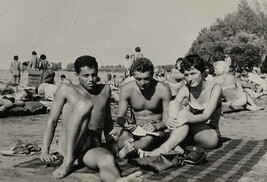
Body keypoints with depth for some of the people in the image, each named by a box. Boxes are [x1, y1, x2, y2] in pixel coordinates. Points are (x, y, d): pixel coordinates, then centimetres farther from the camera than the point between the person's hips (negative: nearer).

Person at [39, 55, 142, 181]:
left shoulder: (105, 91, 19)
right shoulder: (66, 89, 9)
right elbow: (52, 121, 9)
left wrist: (113, 148, 24)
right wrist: (45, 151, 1)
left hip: (93, 148, 3)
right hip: (67, 146, -2)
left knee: (107, 159, -36)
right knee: (84, 104, -28)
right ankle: (68, 161, -31)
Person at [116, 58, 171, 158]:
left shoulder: (163, 89, -11)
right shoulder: (126, 89, -6)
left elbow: (167, 120, -8)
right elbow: (120, 116, -2)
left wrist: (156, 126, -31)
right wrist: (124, 123, -27)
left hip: (156, 130, -1)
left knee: (148, 139, -39)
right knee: (124, 136, -35)